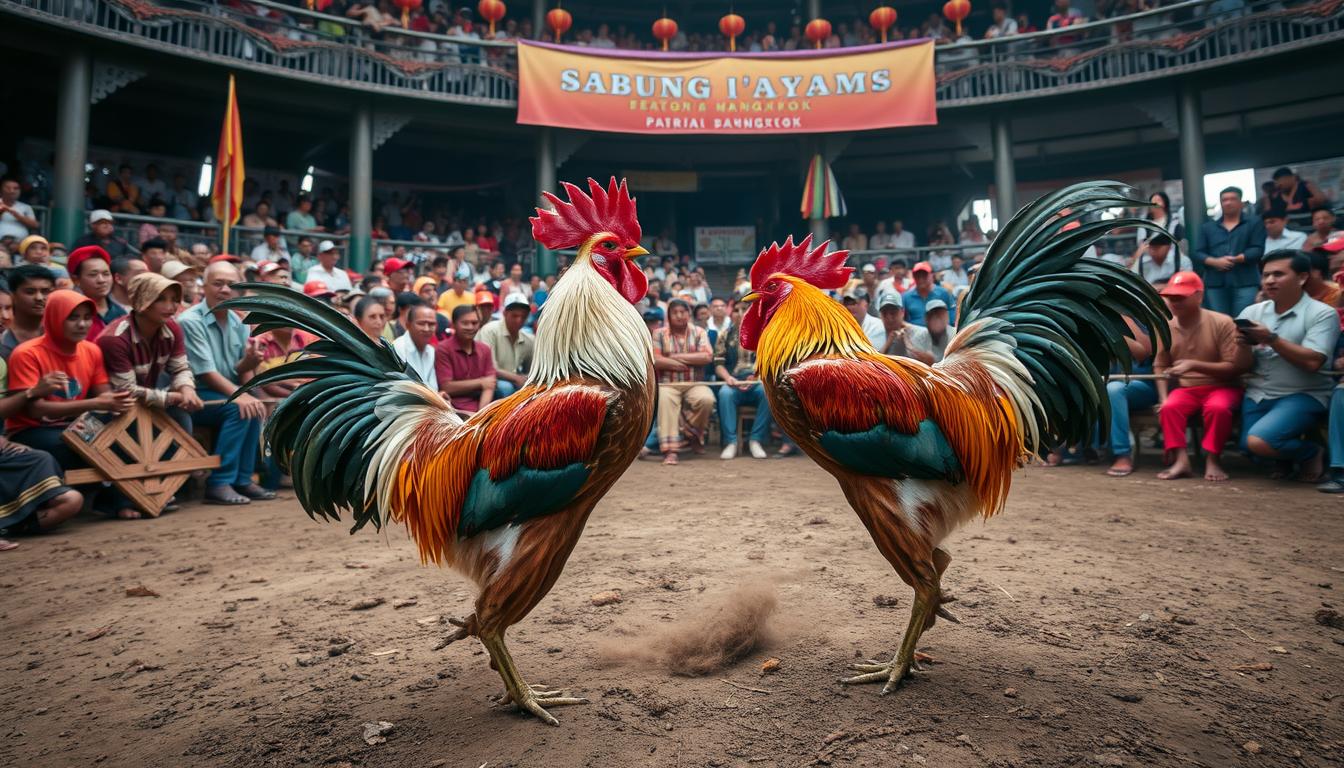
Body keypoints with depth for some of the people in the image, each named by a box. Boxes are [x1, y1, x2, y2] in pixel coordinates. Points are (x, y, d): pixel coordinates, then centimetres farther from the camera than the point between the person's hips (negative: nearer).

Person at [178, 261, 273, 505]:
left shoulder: (238, 323, 7)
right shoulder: (190, 320, -13)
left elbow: (241, 372, 5)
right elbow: (206, 372, -19)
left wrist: (249, 362, -18)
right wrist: (238, 395, -30)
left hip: (227, 393, 6)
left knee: (254, 406, -21)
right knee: (238, 408, -28)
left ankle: (242, 479, -11)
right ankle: (219, 483, -23)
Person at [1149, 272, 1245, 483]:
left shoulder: (1222, 323, -11)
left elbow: (1234, 367, -12)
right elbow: (1160, 366, 7)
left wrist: (1194, 365, -26)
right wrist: (1163, 397, -8)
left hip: (1221, 387, -2)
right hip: (1186, 389, 3)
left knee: (1218, 408, -34)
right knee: (1169, 408, -28)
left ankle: (1212, 460, -20)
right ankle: (1180, 460, -26)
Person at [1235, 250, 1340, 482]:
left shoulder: (1322, 314, -7)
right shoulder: (1252, 312, 5)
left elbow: (1312, 362, -19)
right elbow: (1245, 366, 4)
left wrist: (1271, 338, -21)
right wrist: (1245, 343, -16)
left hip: (1303, 395, -5)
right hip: (1258, 393, 5)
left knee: (1259, 442, -24)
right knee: (1249, 445, -9)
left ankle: (1310, 453, 9)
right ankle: (1286, 454, 25)